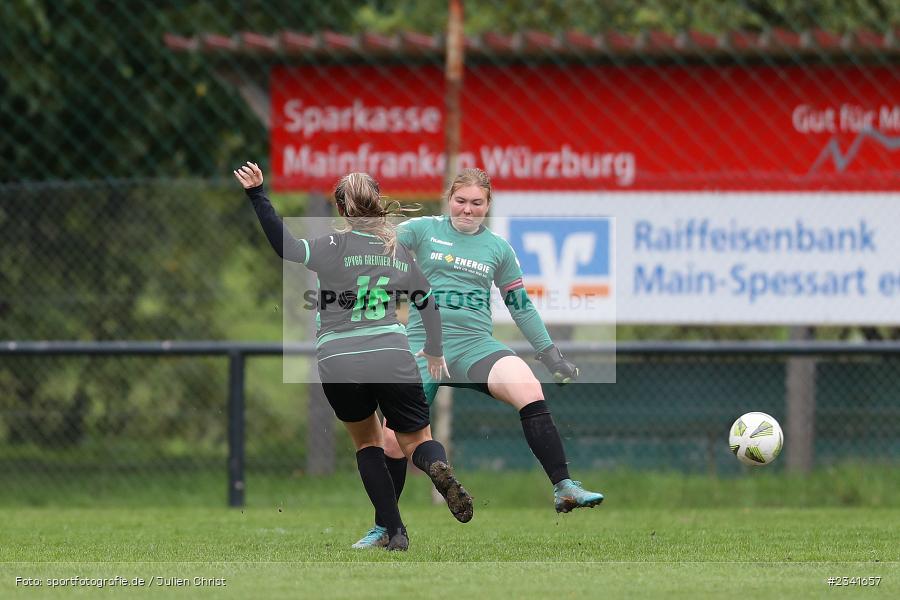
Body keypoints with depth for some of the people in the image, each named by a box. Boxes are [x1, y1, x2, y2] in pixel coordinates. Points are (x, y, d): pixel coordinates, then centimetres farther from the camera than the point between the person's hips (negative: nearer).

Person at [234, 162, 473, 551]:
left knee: (367, 440, 21)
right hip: (392, 359, 2)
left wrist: (258, 196, -23)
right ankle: (438, 467, -25)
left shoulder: (337, 246, -7)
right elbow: (429, 304, 19)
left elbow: (287, 247, -23)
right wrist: (434, 353, 35)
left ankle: (394, 531, 11)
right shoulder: (403, 251, 8)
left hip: (339, 365, -2)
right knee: (416, 442, 14)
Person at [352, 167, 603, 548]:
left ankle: (564, 488, -28)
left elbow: (521, 306, 20)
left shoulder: (498, 248, 13)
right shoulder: (425, 230, 7)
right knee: (394, 437, -9)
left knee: (530, 391, -28)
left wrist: (551, 355, 18)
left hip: (476, 345, 1)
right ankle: (383, 526, 13)